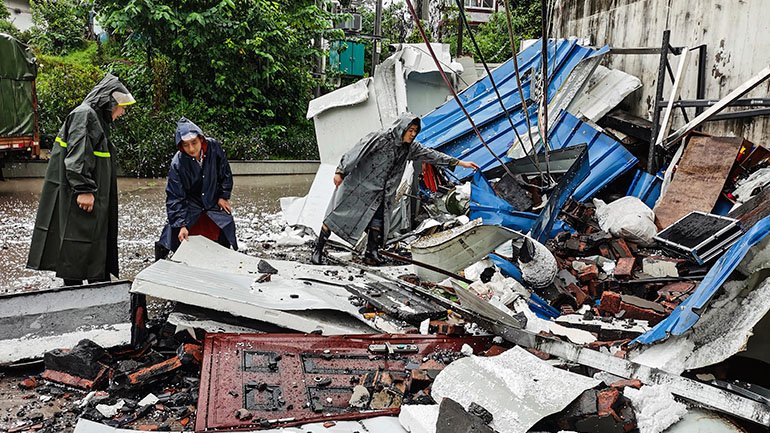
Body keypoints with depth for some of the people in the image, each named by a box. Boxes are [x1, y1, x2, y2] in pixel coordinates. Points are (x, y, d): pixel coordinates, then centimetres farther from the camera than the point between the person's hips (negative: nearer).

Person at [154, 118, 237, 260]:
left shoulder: (214, 147, -18)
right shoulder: (177, 164, -24)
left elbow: (225, 173, 0)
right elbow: (175, 197, -19)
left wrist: (223, 196, 2)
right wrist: (181, 225, -24)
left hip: (213, 201, 2)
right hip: (190, 204, -2)